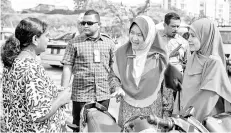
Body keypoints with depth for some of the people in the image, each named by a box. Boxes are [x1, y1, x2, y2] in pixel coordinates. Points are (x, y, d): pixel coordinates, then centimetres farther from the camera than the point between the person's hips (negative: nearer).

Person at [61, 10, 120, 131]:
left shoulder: (109, 43, 6)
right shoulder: (74, 43, 0)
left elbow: (113, 68, 11)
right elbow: (67, 68, -1)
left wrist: (116, 88, 4)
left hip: (103, 95, 2)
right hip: (81, 95, -2)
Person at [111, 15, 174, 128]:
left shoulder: (158, 56, -8)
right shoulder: (121, 53, -5)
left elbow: (166, 82, 3)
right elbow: (115, 77, 10)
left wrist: (167, 109, 3)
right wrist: (118, 89, -9)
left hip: (153, 109, -1)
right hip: (128, 109, 1)